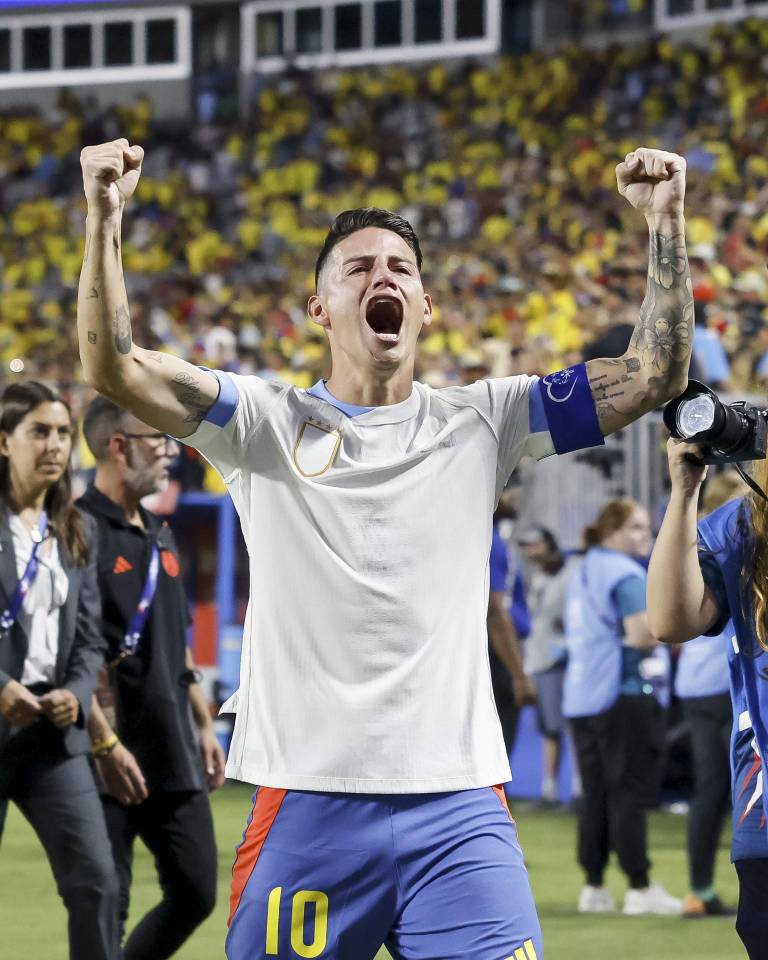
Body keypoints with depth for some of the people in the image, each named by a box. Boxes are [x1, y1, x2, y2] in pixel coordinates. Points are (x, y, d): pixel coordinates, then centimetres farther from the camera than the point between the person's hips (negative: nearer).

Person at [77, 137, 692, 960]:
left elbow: (655, 374, 9)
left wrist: (663, 222, 2)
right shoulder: (266, 423, 7)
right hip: (306, 803, -1)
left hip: (458, 808, 1)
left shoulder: (481, 421, 12)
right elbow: (113, 367, -5)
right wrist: (104, 217, -15)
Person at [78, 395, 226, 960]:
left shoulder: (159, 535, 16)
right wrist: (105, 743, -20)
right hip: (112, 762, -8)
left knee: (196, 892, 8)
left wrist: (204, 725, 20)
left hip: (174, 758, 8)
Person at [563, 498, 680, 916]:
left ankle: (593, 888, 10)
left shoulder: (581, 572, 17)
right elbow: (642, 634, -22)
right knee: (631, 792, -7)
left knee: (595, 794, 10)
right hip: (625, 694, -9)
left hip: (581, 696, 9)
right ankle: (640, 888, -8)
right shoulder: (626, 574, -11)